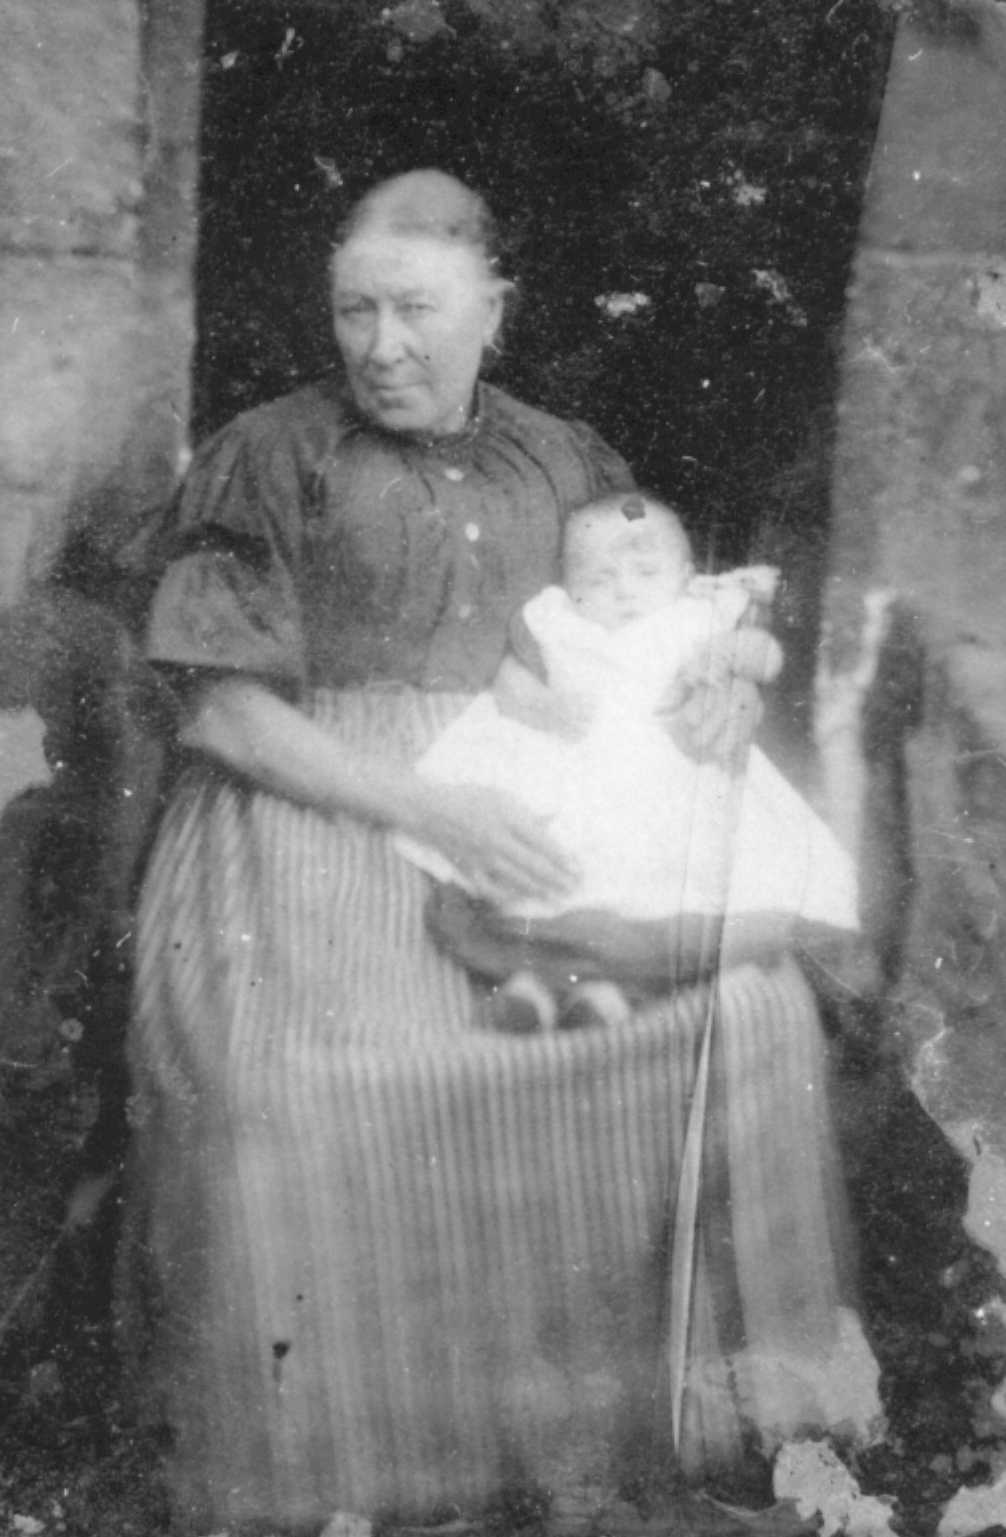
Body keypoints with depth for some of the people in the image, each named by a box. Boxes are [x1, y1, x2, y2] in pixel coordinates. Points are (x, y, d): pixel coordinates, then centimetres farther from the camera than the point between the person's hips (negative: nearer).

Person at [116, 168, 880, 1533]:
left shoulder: (557, 461, 11)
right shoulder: (275, 459, -3)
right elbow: (219, 710, -9)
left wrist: (734, 669, -5)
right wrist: (426, 808, -20)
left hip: (524, 813, 4)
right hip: (320, 814, -4)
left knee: (746, 1000, -12)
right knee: (279, 1091, -29)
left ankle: (717, 1351, 7)